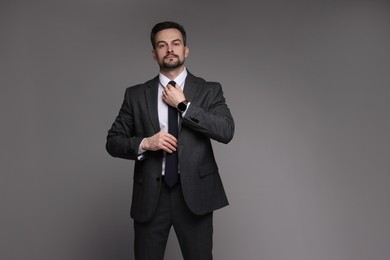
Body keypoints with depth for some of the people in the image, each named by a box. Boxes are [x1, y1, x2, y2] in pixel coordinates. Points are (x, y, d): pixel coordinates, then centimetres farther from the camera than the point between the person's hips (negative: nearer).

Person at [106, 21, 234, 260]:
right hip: (150, 195, 1)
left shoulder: (209, 90, 3)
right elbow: (113, 141, 6)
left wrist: (183, 104, -12)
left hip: (194, 192, -1)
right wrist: (145, 143, -12)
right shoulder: (136, 94, 6)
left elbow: (227, 131, -11)